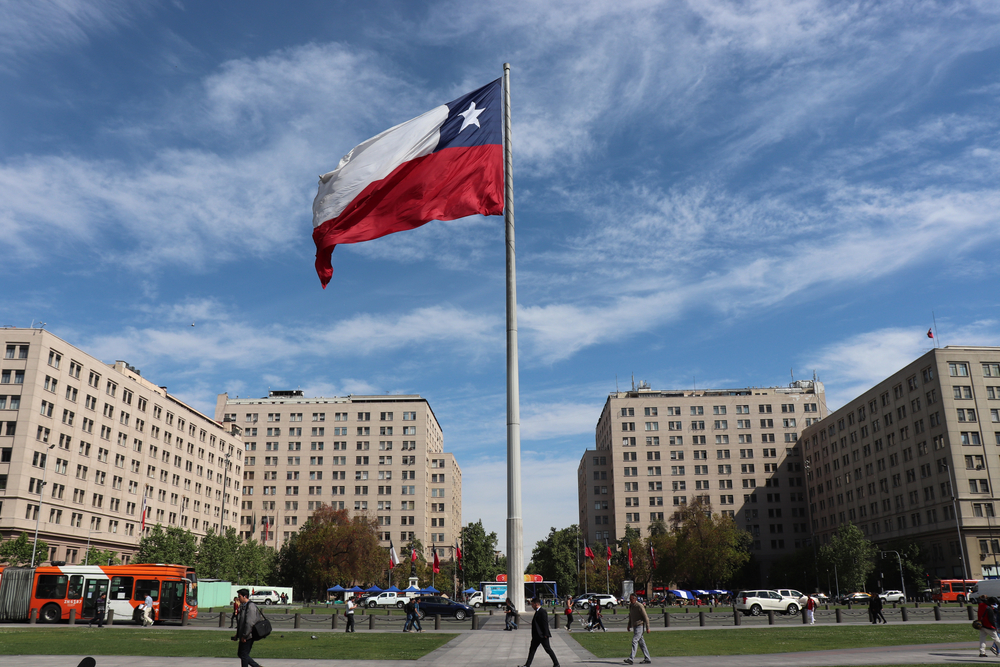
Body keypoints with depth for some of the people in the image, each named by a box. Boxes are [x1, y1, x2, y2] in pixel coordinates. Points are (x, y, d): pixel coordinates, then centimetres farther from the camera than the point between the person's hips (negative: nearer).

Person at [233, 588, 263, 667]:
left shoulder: (251, 606, -18)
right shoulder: (243, 606, 14)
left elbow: (250, 623, -22)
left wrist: (244, 636, -20)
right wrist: (237, 634, 19)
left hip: (248, 636, -10)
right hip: (243, 635, 10)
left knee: (244, 655, -2)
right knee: (240, 654, 13)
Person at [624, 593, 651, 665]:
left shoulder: (639, 606, -14)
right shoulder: (630, 606, 10)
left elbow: (646, 617, -13)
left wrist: (647, 628, -14)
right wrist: (629, 625, 21)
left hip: (640, 626, -8)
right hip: (634, 626, 8)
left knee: (634, 641, -14)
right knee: (641, 642, 9)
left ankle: (631, 659, -18)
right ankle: (647, 659, 15)